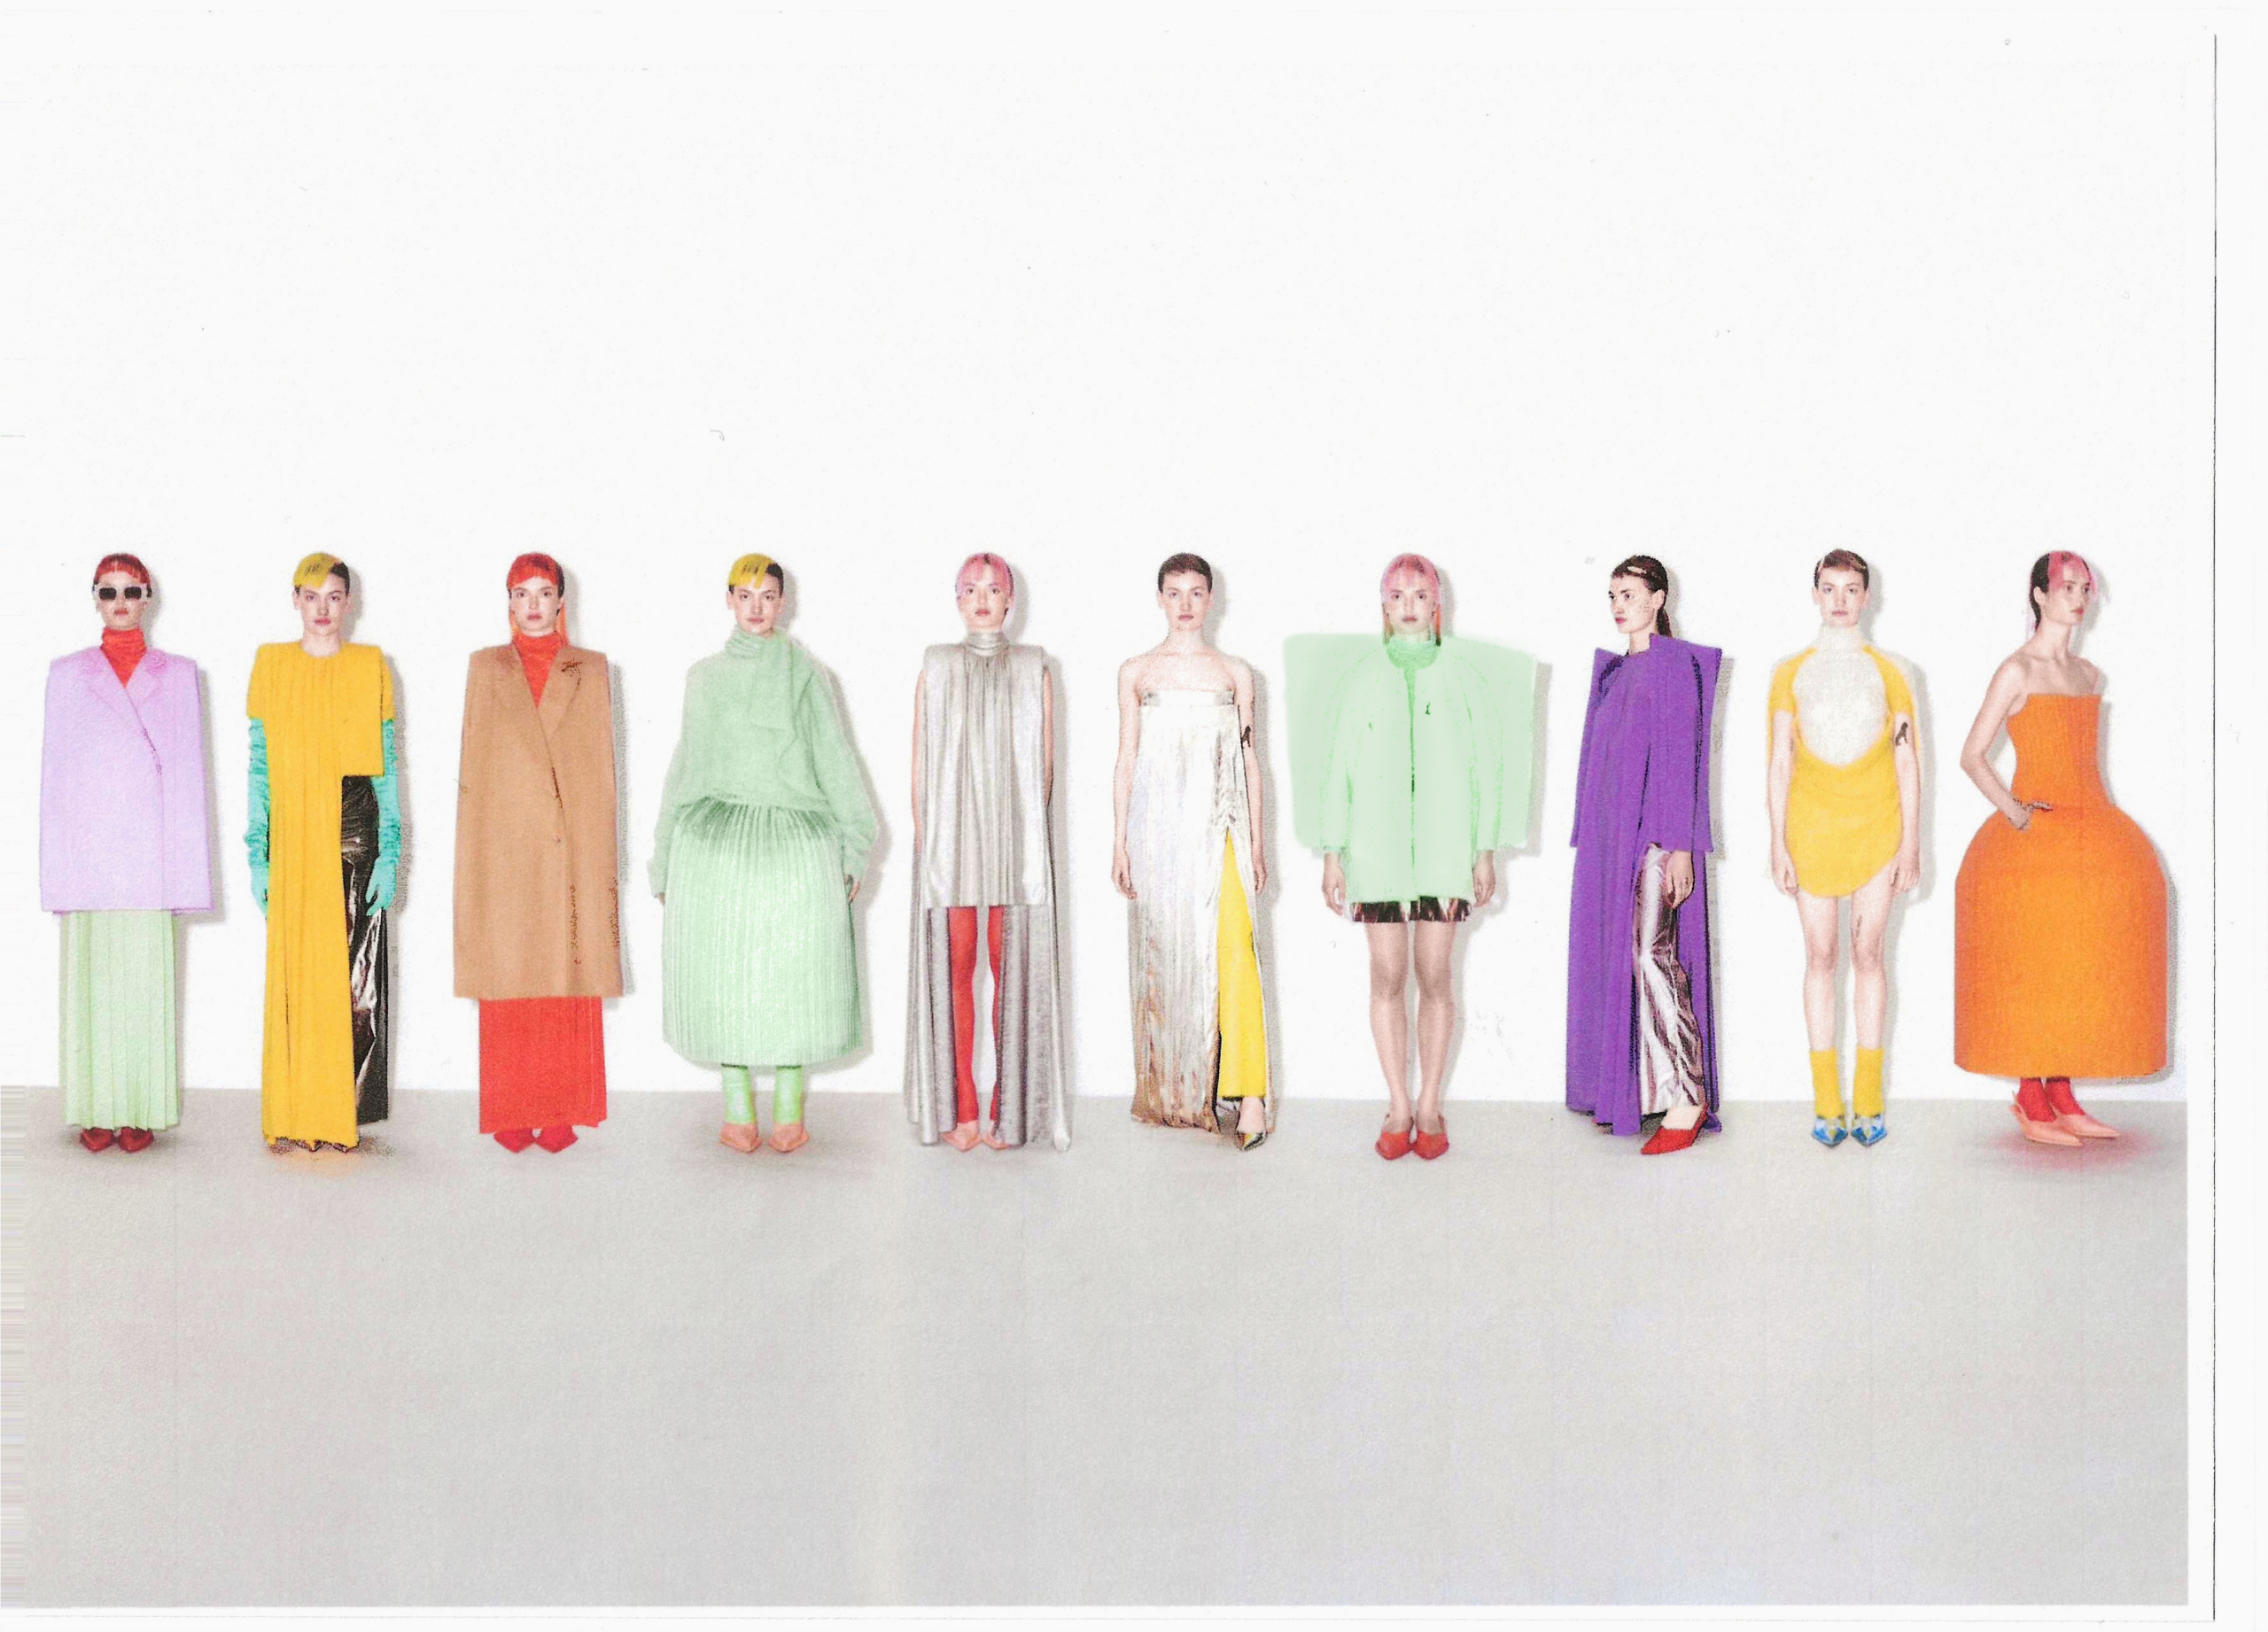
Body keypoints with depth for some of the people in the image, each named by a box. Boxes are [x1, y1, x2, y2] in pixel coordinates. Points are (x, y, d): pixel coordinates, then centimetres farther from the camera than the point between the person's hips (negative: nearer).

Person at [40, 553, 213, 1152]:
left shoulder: (177, 674, 11)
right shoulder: (67, 674, 13)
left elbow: (188, 771, 7)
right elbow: (55, 771, 10)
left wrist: (185, 866, -1)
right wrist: (55, 868, 2)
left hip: (149, 852, -1)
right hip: (87, 852, 1)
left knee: (145, 983, -3)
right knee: (92, 982, -1)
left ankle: (142, 1113, 2)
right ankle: (98, 1113, 4)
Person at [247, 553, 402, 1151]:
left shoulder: (371, 666, 6)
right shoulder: (271, 665, 8)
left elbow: (386, 767, 6)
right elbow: (260, 766, 8)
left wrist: (389, 854, 0)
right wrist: (258, 855, 2)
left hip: (354, 835, 0)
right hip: (291, 839, 1)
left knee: (356, 978, -4)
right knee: (294, 979, 0)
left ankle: (345, 1112, 5)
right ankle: (296, 1117, 7)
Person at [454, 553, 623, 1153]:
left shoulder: (590, 669, 7)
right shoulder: (486, 667, 9)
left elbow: (601, 764, 6)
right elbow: (473, 765, 7)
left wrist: (601, 854, 1)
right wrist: (474, 850, 1)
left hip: (572, 847, 0)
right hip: (506, 847, 0)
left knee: (569, 978, 0)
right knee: (509, 978, 0)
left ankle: (561, 1111, 6)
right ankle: (513, 1114, 5)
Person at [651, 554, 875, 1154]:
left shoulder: (804, 674, 7)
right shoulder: (703, 676, 13)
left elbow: (835, 759, 6)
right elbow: (686, 765, 16)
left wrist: (852, 848, 0)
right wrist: (666, 860, 14)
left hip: (794, 842, -2)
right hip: (715, 846, 2)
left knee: (792, 975, -1)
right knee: (724, 975, 1)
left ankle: (789, 1109, 10)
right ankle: (738, 1109, 11)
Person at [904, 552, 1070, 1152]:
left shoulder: (1033, 670, 7)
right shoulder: (935, 670, 8)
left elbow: (1045, 762, 8)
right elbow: (920, 763, 7)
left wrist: (1029, 830, 2)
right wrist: (924, 837, 0)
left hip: (1016, 837, 0)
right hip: (949, 836, 0)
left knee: (1012, 971, -1)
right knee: (954, 968, -1)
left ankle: (1008, 1108, 4)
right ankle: (960, 1109, 4)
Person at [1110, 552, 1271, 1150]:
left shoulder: (1235, 673, 8)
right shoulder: (1135, 673, 8)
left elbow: (1249, 761, 10)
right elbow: (1126, 761, 8)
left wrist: (1255, 844, 7)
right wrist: (1120, 843, 3)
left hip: (1218, 830, -1)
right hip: (1157, 830, 1)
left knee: (1232, 955, -14)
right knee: (1163, 958, 3)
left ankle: (1247, 1091, -15)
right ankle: (1170, 1094, 14)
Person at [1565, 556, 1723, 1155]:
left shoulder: (1675, 665, -8)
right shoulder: (1615, 670, 16)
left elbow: (1680, 758, -13)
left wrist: (1680, 847, -18)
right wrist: (1592, 839, 16)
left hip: (1654, 831, -8)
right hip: (1611, 834, 8)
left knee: (1652, 954, -14)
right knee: (1615, 955, 7)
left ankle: (1686, 1097, -13)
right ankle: (1631, 1090, 13)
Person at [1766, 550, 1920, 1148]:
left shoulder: (1889, 670, 5)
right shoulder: (1791, 672, 6)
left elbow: (1906, 759, 5)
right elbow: (1779, 762, 4)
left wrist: (1911, 841, -1)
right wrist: (1778, 844, -2)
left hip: (1877, 826, 0)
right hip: (1812, 826, 0)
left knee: (1868, 953, 1)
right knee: (1821, 956, 2)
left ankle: (1867, 1100, 6)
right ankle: (1827, 1104, 5)